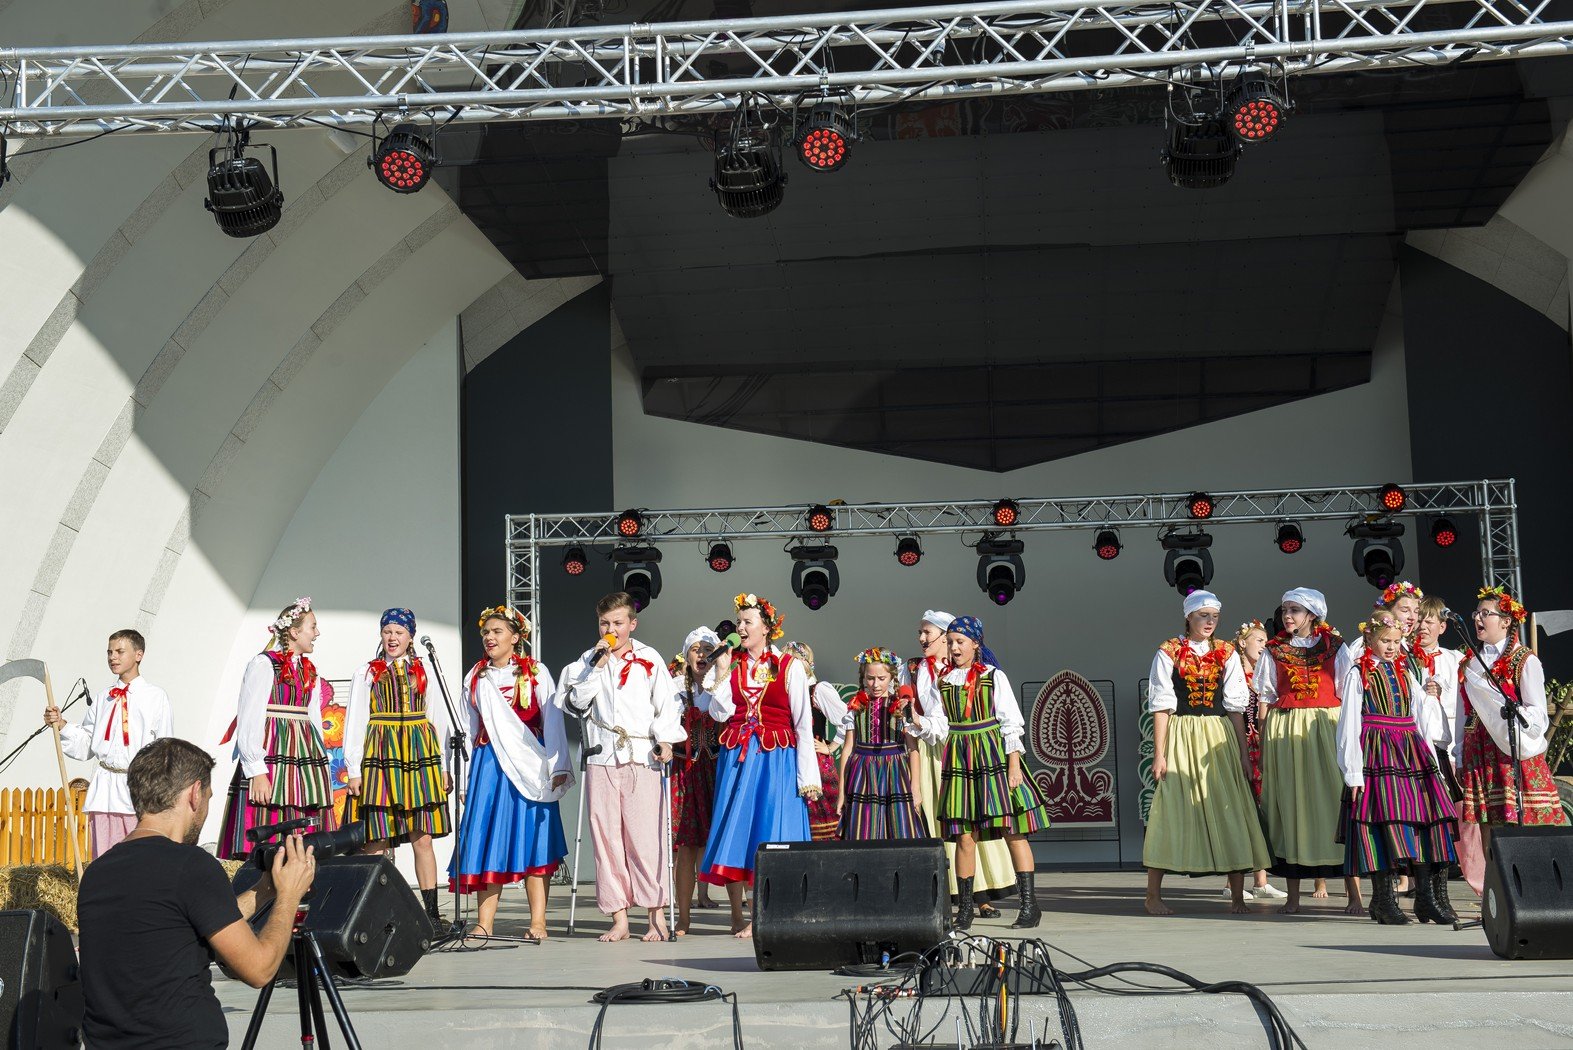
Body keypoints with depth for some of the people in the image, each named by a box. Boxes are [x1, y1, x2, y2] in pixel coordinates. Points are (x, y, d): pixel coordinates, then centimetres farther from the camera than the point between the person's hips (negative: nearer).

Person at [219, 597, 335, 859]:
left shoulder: (310, 671, 17)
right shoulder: (263, 664, -4)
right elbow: (249, 721, -10)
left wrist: (319, 764, 12)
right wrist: (257, 772, -17)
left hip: (307, 762, 7)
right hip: (272, 753, -7)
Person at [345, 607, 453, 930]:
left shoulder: (425, 671, 13)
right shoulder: (367, 673, 8)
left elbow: (439, 721, 13)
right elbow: (355, 722, 6)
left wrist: (444, 766, 7)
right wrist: (354, 769, -1)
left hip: (419, 757, 2)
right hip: (380, 758, -1)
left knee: (423, 838, 1)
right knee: (377, 839, -5)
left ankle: (431, 912, 4)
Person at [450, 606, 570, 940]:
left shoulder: (536, 673, 3)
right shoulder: (475, 677, 14)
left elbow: (553, 722, 0)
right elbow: (470, 728, 16)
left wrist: (558, 767, -8)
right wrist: (466, 775, 11)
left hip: (527, 765, -3)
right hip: (487, 765, 3)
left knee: (531, 838, -4)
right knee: (486, 839, 0)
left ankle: (538, 922, -1)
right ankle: (484, 922, 4)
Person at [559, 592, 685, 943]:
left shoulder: (650, 659, 8)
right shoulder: (588, 661, 14)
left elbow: (666, 703, 6)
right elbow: (575, 703, 4)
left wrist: (665, 741, -7)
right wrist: (597, 667, -4)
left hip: (641, 758, -2)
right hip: (601, 759, 2)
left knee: (644, 835, -7)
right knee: (606, 837, -1)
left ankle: (656, 915, 0)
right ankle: (619, 918, 4)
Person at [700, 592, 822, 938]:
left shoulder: (789, 666, 0)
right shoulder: (730, 665, 10)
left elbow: (803, 724, -2)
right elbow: (720, 713, 1)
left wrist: (808, 777, -7)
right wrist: (721, 673, -7)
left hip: (777, 759, -3)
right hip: (737, 757, 3)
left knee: (772, 833, -5)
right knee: (733, 831, 0)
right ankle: (738, 917, 8)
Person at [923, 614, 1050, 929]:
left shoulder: (994, 677, 1)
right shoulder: (942, 681, 10)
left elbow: (1011, 724, 0)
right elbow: (938, 726, 6)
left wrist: (1014, 764, -7)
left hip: (994, 755, -3)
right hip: (959, 759, 3)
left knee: (1012, 830, -4)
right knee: (964, 835, 1)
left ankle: (1029, 904, -1)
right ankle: (965, 907, 8)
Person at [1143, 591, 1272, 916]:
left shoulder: (1227, 654, 9)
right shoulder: (1169, 654, 2)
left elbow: (1236, 706, 8)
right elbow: (1162, 706, -2)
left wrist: (1243, 753, 3)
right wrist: (1159, 753, -7)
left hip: (1220, 740, 3)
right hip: (1181, 737, -3)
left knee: (1230, 814, -2)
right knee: (1172, 812, -3)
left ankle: (1237, 897, 3)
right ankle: (1153, 895, 5)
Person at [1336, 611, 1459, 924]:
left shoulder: (1406, 673, 17)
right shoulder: (1359, 674, 1)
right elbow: (1349, 725, -4)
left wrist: (1431, 699, 3)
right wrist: (1354, 773, -10)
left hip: (1412, 754, 5)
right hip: (1376, 755, -5)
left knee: (1424, 816, -1)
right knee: (1383, 817, -8)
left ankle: (1426, 896, 5)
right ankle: (1383, 899, 0)